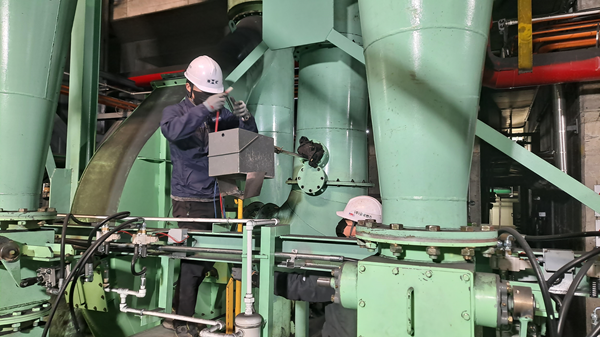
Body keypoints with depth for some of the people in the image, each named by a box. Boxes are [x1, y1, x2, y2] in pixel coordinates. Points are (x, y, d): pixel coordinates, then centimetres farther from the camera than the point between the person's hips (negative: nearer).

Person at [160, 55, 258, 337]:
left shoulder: (220, 113, 10)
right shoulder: (174, 111, 1)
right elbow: (172, 130, -22)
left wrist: (245, 118, -13)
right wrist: (205, 108, -28)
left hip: (217, 199, 4)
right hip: (189, 201, -4)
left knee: (209, 258, 9)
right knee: (193, 259, -3)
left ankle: (179, 307, 30)